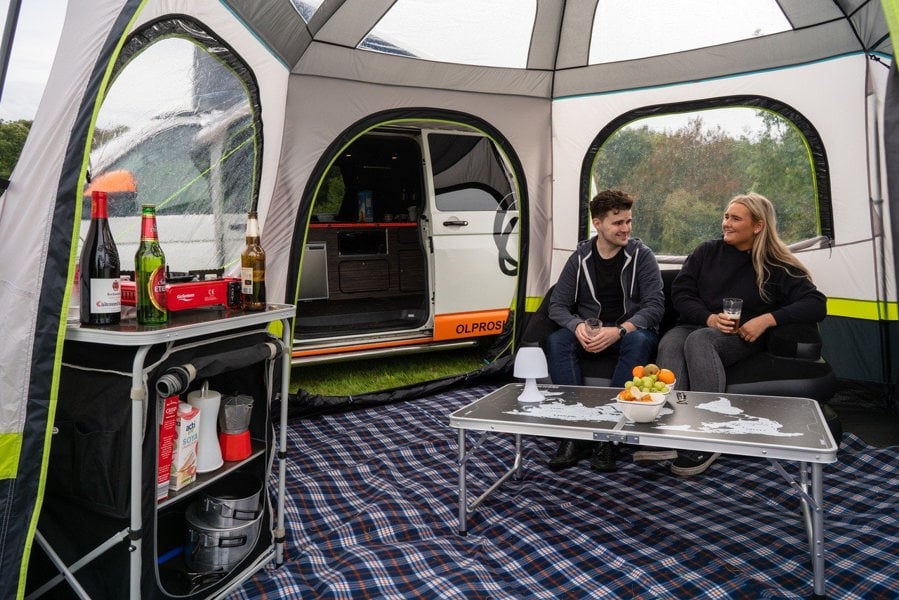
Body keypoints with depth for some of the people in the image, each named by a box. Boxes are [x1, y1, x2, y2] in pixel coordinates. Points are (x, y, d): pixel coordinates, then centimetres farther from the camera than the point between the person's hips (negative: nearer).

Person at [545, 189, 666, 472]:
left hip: (631, 330, -2)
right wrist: (578, 327, -24)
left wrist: (620, 330, -29)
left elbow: (655, 305, -11)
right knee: (556, 341, -28)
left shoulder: (641, 255, -3)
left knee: (639, 341, -37)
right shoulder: (580, 257, 3)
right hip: (589, 333, 2)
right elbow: (558, 305, 0)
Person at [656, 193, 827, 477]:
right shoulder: (707, 251, 13)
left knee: (699, 340, -39)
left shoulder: (776, 266, 4)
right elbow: (680, 293, 8)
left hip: (741, 337, -3)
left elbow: (816, 304, -3)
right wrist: (709, 318, -11)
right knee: (669, 344, -35)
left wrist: (767, 319, -16)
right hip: (694, 325, 3)